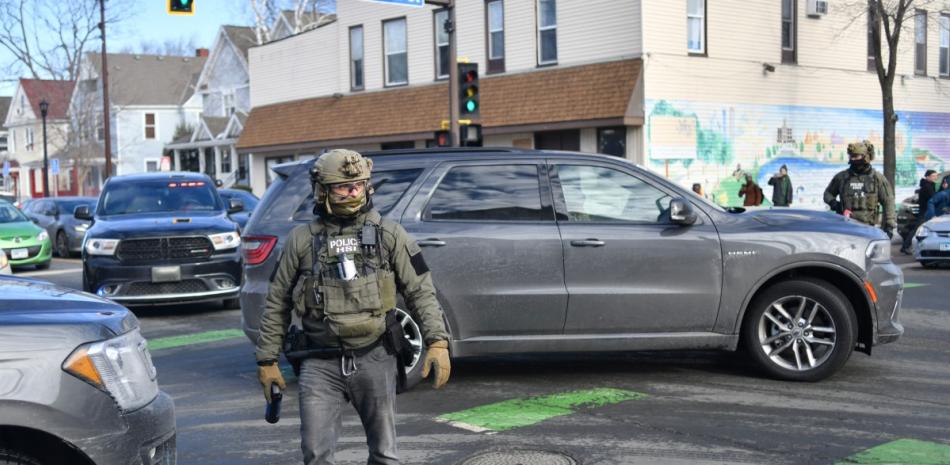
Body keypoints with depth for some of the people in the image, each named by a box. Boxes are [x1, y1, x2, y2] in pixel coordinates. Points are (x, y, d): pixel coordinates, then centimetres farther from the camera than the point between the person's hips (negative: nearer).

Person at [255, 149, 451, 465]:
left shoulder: (389, 235, 3)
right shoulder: (301, 240, 4)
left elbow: (421, 291, 1)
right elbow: (277, 303, 9)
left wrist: (437, 341, -11)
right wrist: (267, 359, 8)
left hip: (375, 359, 0)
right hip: (320, 364, 0)